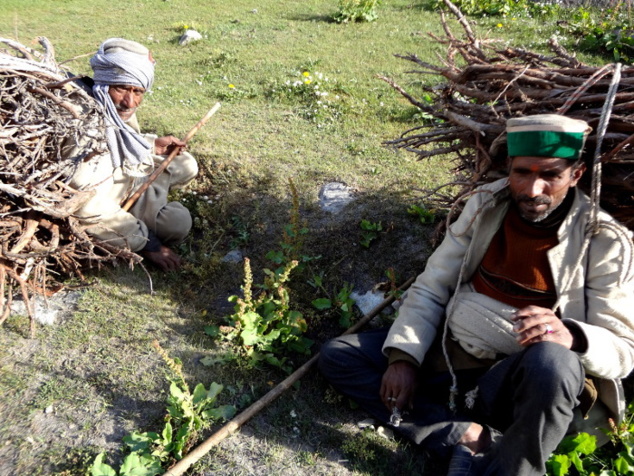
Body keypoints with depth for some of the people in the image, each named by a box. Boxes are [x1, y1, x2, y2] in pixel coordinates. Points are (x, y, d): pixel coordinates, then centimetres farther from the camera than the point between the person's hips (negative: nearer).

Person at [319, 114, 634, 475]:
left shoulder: (604, 241, -8)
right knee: (336, 356, -7)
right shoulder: (487, 204, 1)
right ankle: (467, 438, -17)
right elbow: (431, 288, 3)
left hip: (518, 380, -4)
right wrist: (404, 356, -11)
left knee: (551, 362, -39)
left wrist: (572, 337, -33)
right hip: (449, 353, 5)